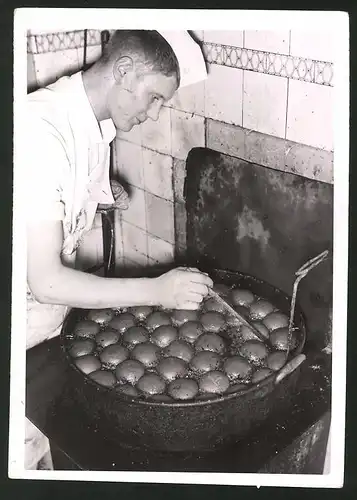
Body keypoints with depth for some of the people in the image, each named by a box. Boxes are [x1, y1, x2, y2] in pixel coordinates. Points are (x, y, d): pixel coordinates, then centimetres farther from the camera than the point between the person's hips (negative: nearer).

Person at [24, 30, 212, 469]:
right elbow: (46, 281, -29)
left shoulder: (98, 124, 0)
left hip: (52, 318, 8)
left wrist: (102, 196, -4)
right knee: (24, 459, 7)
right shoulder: (42, 132, -29)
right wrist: (158, 291, -28)